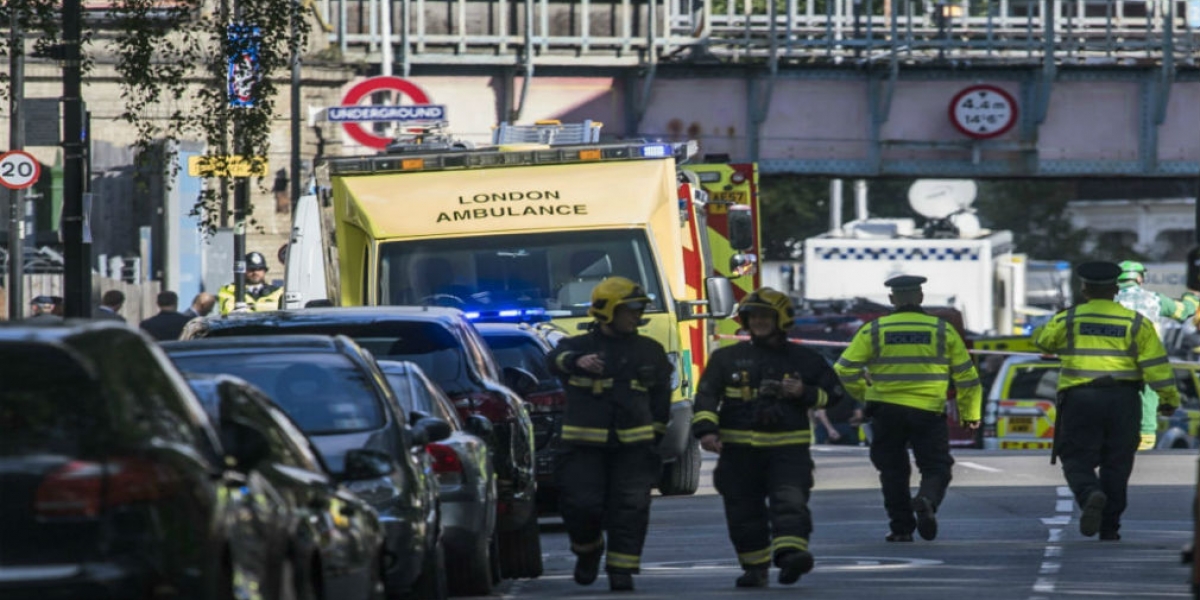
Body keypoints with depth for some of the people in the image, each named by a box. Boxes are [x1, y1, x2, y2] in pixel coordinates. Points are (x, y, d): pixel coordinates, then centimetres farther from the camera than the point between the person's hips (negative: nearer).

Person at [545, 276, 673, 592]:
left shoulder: (649, 352, 11)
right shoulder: (579, 346, 0)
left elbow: (661, 395, 21)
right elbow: (556, 359, -24)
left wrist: (656, 432, 17)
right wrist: (578, 362, -47)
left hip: (633, 445, 2)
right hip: (585, 445, -2)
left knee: (630, 508, -7)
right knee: (581, 505, -6)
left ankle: (621, 571, -1)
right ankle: (588, 550, 24)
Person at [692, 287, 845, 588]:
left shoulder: (804, 360, 9)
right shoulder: (727, 358, 8)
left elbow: (833, 393, 15)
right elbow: (706, 396, -2)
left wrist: (804, 393, -5)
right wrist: (706, 429, -19)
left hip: (788, 448, -1)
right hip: (739, 450, 1)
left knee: (790, 501, -20)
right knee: (744, 511, 5)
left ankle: (791, 554, -36)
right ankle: (755, 568, 17)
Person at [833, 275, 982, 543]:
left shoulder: (874, 331, 1)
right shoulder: (943, 331, 3)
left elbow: (846, 369, -2)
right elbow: (966, 374, 6)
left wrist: (865, 393, 15)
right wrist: (970, 413, 16)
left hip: (887, 411, 1)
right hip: (929, 411, -1)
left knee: (894, 471, 13)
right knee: (936, 467, 7)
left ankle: (901, 528, 11)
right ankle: (927, 500, -24)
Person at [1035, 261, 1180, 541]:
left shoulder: (1067, 321, 1)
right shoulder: (1136, 323, 2)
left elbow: (1043, 340, 19)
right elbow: (1156, 365, 0)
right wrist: (1170, 398, 10)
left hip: (1080, 400, -1)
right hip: (1122, 402, 1)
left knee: (1077, 460, 3)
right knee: (1116, 465, 11)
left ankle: (1091, 495, -29)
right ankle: (1109, 528, 12)